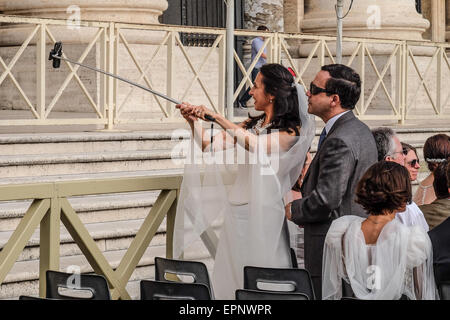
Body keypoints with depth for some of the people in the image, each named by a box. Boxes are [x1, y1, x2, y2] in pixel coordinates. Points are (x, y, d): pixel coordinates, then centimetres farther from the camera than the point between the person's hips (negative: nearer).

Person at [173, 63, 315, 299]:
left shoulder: (290, 131, -7)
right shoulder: (252, 125, 13)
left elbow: (256, 145, -25)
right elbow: (208, 146, 12)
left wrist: (218, 118, -24)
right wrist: (193, 121, -4)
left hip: (263, 216, -7)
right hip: (236, 213, 7)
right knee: (231, 279, 8)